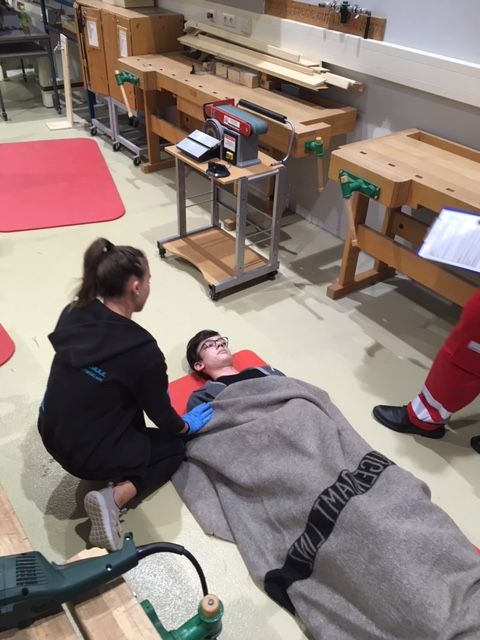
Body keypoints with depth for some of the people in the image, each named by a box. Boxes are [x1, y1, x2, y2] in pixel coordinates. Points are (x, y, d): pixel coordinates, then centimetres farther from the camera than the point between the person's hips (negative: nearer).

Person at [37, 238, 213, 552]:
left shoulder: (73, 314, -8)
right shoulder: (142, 350, -27)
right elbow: (160, 413, -10)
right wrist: (187, 426, 13)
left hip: (51, 434, 7)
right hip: (89, 455, -7)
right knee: (176, 446, 17)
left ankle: (121, 473, 18)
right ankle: (114, 498, -3)